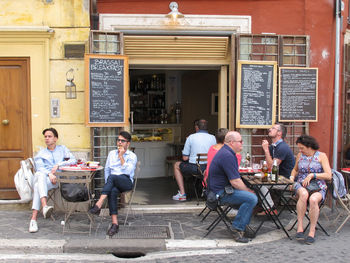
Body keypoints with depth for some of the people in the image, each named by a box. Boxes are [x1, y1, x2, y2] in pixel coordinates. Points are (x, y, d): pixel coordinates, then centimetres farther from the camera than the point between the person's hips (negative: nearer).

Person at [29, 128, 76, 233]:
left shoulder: (62, 148, 23)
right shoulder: (41, 152, 24)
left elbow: (73, 160, 9)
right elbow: (39, 167, 6)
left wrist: (58, 165, -5)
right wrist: (49, 173, -16)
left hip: (56, 179, -1)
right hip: (41, 176, 1)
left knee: (38, 185, -35)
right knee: (40, 175, -39)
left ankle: (34, 219, -47)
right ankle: (45, 206, -60)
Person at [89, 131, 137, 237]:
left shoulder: (132, 156, 6)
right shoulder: (112, 153, 21)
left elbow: (127, 171, -9)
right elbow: (107, 169, 20)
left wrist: (121, 156, -9)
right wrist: (107, 184, 6)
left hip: (126, 182, -3)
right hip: (113, 183, 3)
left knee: (112, 177, -35)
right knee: (113, 191, -34)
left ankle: (98, 205, -43)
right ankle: (115, 224, -37)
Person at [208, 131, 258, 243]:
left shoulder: (226, 152, 14)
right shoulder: (227, 156, -21)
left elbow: (235, 177, 21)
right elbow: (235, 182, -22)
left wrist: (247, 190, 10)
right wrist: (248, 191, -7)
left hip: (223, 189, 11)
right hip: (220, 193, -11)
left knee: (251, 195, 14)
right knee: (252, 198, -21)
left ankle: (243, 226, 15)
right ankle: (237, 229, -11)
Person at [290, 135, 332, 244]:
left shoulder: (321, 156, 2)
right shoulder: (300, 155, 14)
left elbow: (328, 175, -5)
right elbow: (295, 169, 32)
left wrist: (312, 175, -13)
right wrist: (292, 177, 11)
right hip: (301, 185, 2)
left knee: (313, 199, -37)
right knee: (303, 194, -36)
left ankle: (312, 231, -25)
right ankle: (299, 227, -34)